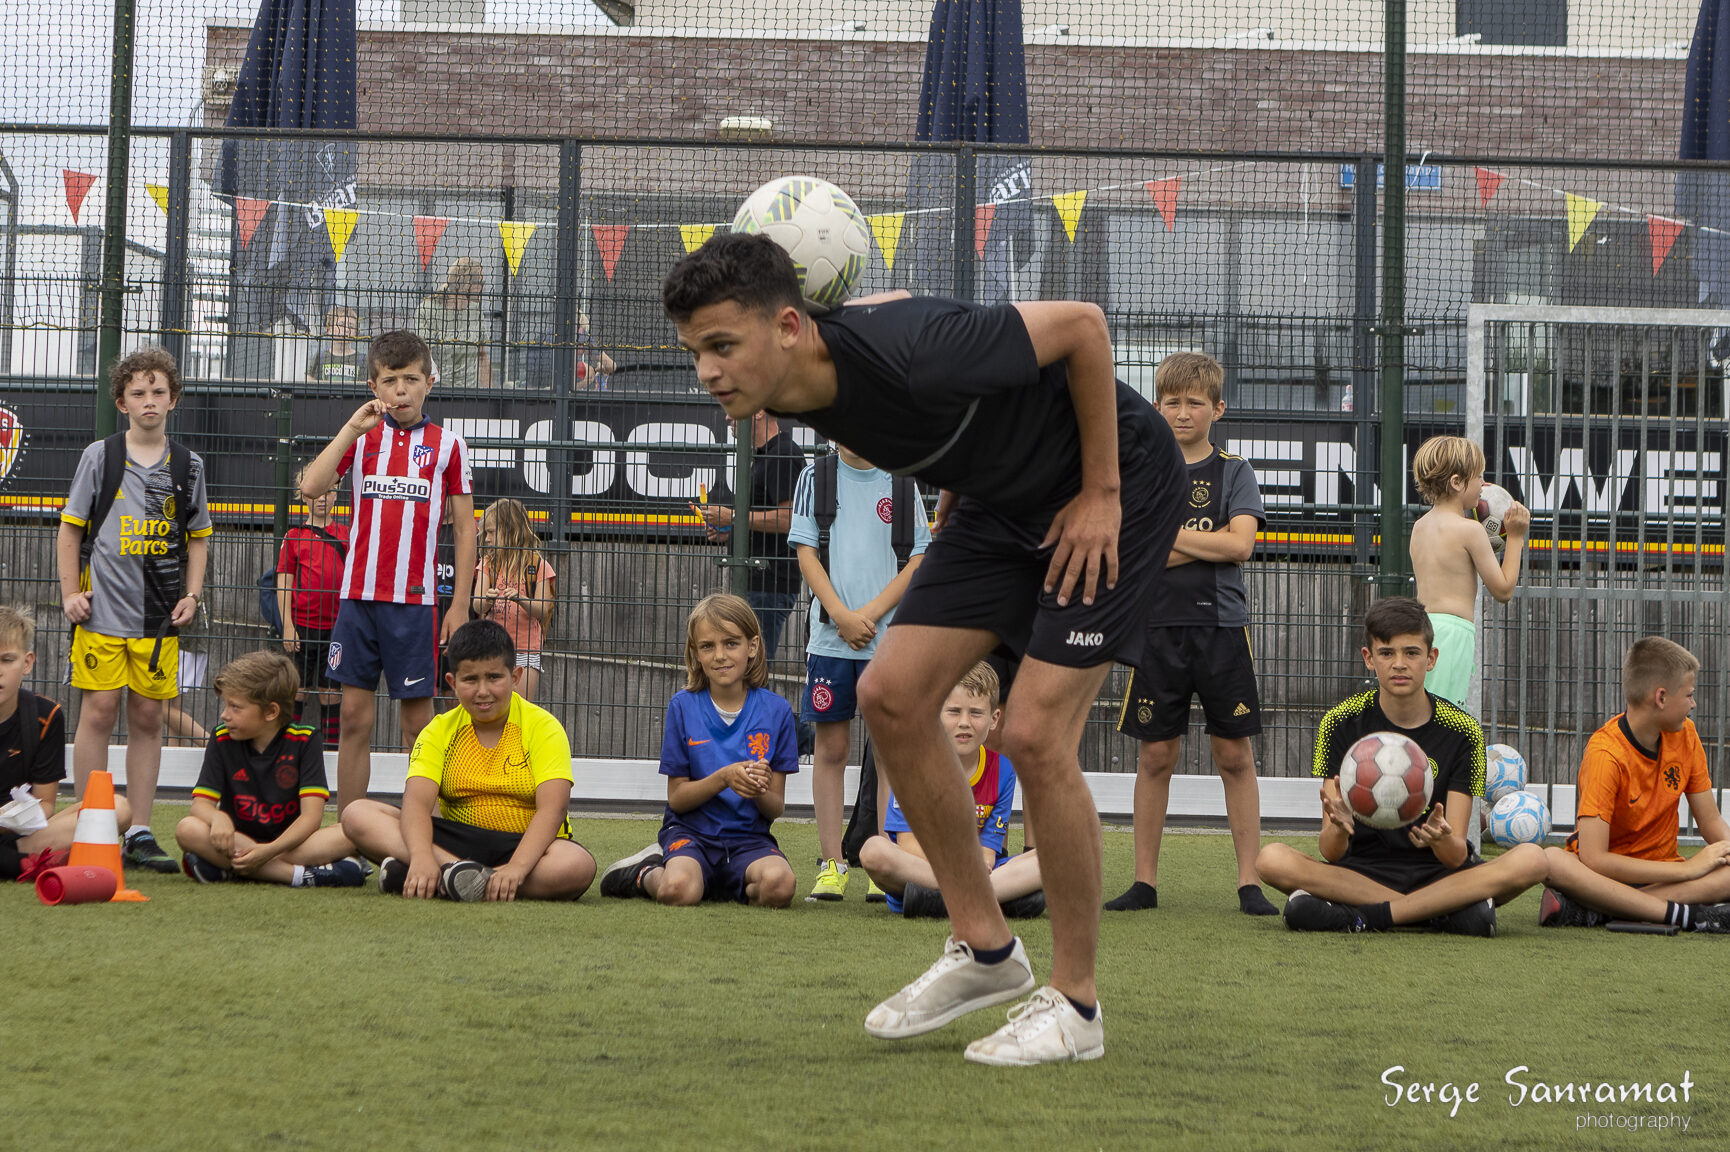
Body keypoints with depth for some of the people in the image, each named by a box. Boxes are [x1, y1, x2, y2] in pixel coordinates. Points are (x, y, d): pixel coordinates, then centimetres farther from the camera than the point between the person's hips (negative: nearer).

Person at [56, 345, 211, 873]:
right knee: (99, 712, -6)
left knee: (148, 719, 3)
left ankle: (140, 833, 9)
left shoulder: (188, 466, 9)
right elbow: (70, 529, 6)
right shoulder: (100, 456, 3)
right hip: (102, 611, -2)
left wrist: (192, 595, 6)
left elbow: (198, 537, 18)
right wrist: (71, 592, -2)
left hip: (160, 616, 2)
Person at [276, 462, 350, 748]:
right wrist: (287, 625, -5)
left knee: (331, 690, 4)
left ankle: (332, 746, 9)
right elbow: (284, 582, 2)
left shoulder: (346, 534, 7)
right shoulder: (294, 536, 4)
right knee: (299, 689, 1)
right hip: (303, 625, -1)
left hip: (336, 625, 1)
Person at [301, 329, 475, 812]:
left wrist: (460, 605, 1)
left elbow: (465, 529, 6)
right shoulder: (361, 435, 8)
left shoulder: (447, 444, 3)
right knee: (355, 717, 3)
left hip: (415, 601, -2)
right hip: (358, 595, 2)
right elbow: (310, 487, -7)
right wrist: (352, 429, -11)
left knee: (417, 720, 0)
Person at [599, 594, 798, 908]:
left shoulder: (776, 711, 2)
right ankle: (646, 873, 6)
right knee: (679, 891, -34)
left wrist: (760, 792, -20)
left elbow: (775, 808, 3)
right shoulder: (683, 706, -1)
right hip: (692, 832, -1)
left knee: (778, 885, -32)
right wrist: (724, 778, -19)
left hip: (748, 837, 1)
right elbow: (677, 797, -2)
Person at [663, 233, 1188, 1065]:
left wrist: (1101, 494, -20)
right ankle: (984, 948, 10)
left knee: (1035, 733, -16)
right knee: (892, 693, -3)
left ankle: (1075, 1004, -2)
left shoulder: (907, 356, -36)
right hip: (1003, 495, 8)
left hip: (1115, 479, -8)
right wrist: (956, 481, 10)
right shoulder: (803, 386, -11)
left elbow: (1082, 323, -25)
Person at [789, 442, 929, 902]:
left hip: (891, 637, -1)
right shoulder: (815, 478, 7)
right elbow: (806, 553, 2)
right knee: (830, 748, 2)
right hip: (830, 637, 1)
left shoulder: (902, 484, 6)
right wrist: (841, 614, -9)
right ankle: (832, 864, 7)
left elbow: (918, 560, 1)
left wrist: (871, 613, -10)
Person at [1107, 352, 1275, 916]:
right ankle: (1145, 881, 10)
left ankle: (1250, 881, 3)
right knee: (1156, 754, 3)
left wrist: (1163, 535, -7)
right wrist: (1204, 544, -10)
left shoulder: (1234, 471, 6)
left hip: (1222, 624, -1)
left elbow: (1240, 545, -9)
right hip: (1158, 625, 1)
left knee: (1234, 753, 0)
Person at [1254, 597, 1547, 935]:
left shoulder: (1461, 731, -2)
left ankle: (1362, 917, -28)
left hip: (1438, 874, 0)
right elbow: (1331, 853, -9)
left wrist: (1441, 840, -33)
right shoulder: (1340, 724, -2)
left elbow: (1457, 857, -9)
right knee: (1271, 860, -29)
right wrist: (1339, 828, -33)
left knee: (1531, 859, -28)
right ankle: (1444, 911, -26)